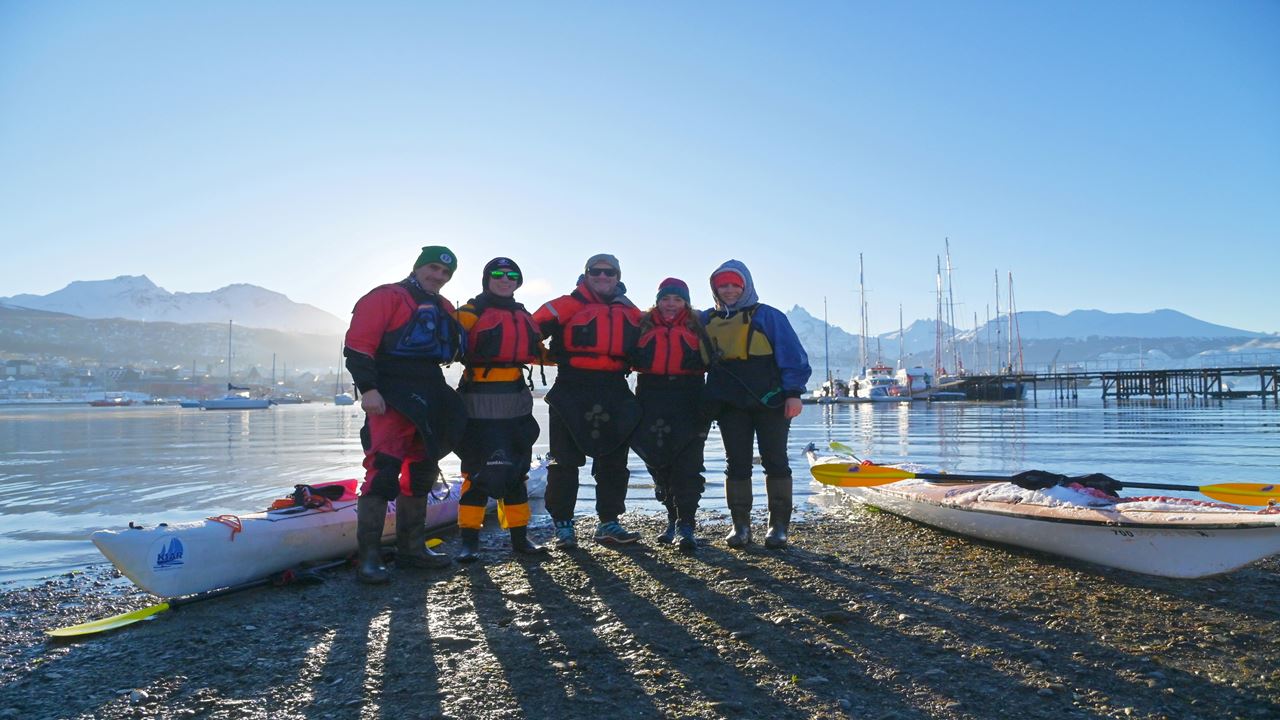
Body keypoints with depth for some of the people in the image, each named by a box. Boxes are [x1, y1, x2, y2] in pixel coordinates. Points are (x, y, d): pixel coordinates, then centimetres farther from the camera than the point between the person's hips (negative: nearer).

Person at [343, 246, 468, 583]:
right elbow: (358, 344, -12)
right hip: (391, 399, -8)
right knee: (384, 470, -16)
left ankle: (411, 547, 23)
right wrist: (367, 388, -20)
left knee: (421, 472, 12)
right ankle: (369, 556, -11)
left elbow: (454, 350, 30)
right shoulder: (385, 298, -4)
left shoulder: (444, 308, 19)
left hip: (429, 400, 8)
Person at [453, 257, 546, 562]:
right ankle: (469, 540, 3)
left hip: (516, 402, 6)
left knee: (516, 470, 11)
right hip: (480, 402, -6)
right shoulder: (472, 312, -2)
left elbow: (536, 352, 26)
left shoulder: (524, 317, 17)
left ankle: (520, 537, 20)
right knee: (479, 470, -7)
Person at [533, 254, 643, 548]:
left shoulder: (631, 313, 13)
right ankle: (563, 525, 11)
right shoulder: (568, 305, -2)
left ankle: (609, 523, 19)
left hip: (615, 395, 4)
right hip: (571, 392, -4)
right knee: (565, 461, 1)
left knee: (614, 461, 8)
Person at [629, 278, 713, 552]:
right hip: (651, 403, 2)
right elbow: (629, 359, 12)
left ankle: (685, 525, -7)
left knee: (687, 465, -9)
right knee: (659, 463, 9)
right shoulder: (643, 325, 11)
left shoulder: (696, 327, 9)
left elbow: (709, 362, 7)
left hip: (688, 404, -2)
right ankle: (673, 519, 24)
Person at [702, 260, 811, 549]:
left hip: (770, 400, -3)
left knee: (775, 461, 1)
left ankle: (779, 525, 9)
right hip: (730, 404, 4)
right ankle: (740, 525, 13)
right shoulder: (707, 321, 12)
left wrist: (794, 392, -10)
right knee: (736, 463, 6)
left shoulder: (767, 316, 0)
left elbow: (791, 353, -4)